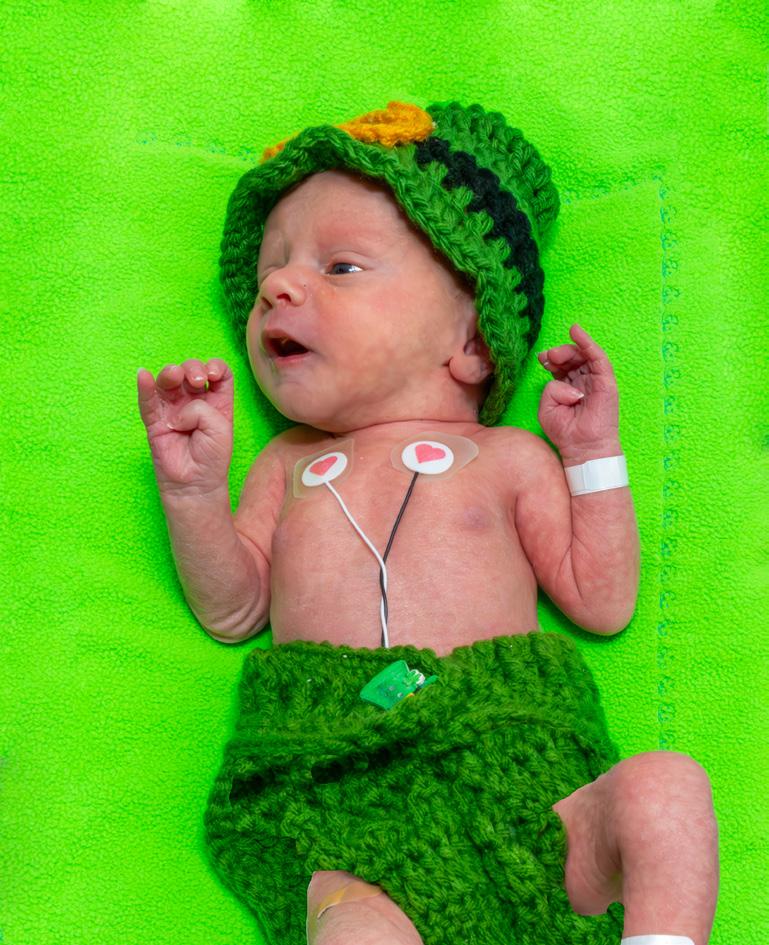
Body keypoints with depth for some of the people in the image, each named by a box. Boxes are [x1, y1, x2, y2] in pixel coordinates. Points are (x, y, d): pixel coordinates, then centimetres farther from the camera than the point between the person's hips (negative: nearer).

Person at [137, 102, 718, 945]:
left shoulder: (505, 457, 16)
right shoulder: (290, 463, 24)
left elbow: (602, 603, 12)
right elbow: (231, 612, 16)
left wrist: (592, 455, 6)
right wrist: (193, 489, 1)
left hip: (511, 762, 1)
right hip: (337, 793, 0)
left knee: (666, 784, -27)